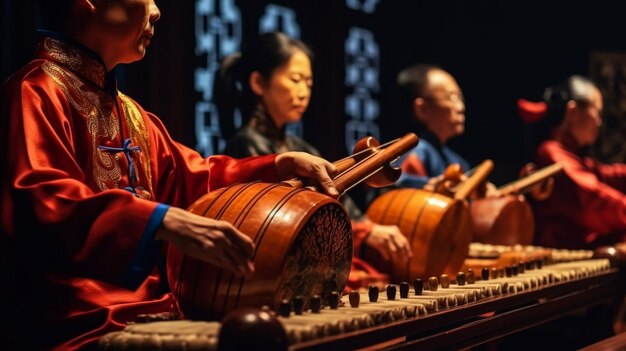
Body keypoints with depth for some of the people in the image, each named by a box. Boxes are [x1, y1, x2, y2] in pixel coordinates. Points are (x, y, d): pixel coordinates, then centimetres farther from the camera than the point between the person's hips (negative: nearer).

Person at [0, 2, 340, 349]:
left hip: (146, 307, 9)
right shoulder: (37, 92, -6)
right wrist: (161, 221, -31)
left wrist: (282, 165, 12)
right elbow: (38, 206, -20)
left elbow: (190, 178, 25)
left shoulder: (126, 111, 22)